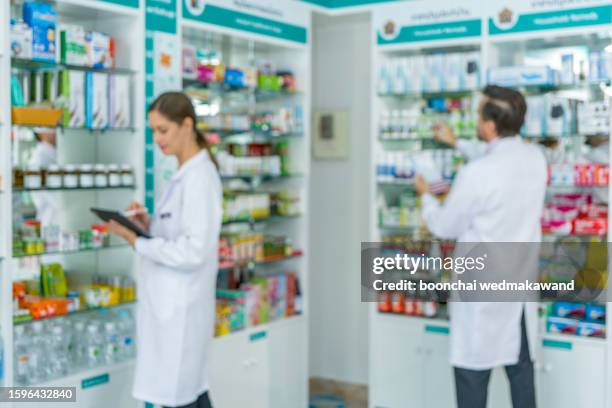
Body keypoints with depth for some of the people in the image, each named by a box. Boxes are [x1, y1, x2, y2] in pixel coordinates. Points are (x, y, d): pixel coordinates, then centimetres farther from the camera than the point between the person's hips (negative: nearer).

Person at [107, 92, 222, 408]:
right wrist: (149, 224, 3)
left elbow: (194, 251, -22)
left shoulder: (199, 176, -18)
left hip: (179, 307, -9)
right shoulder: (186, 173, 11)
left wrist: (137, 242, -19)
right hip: (172, 303, 9)